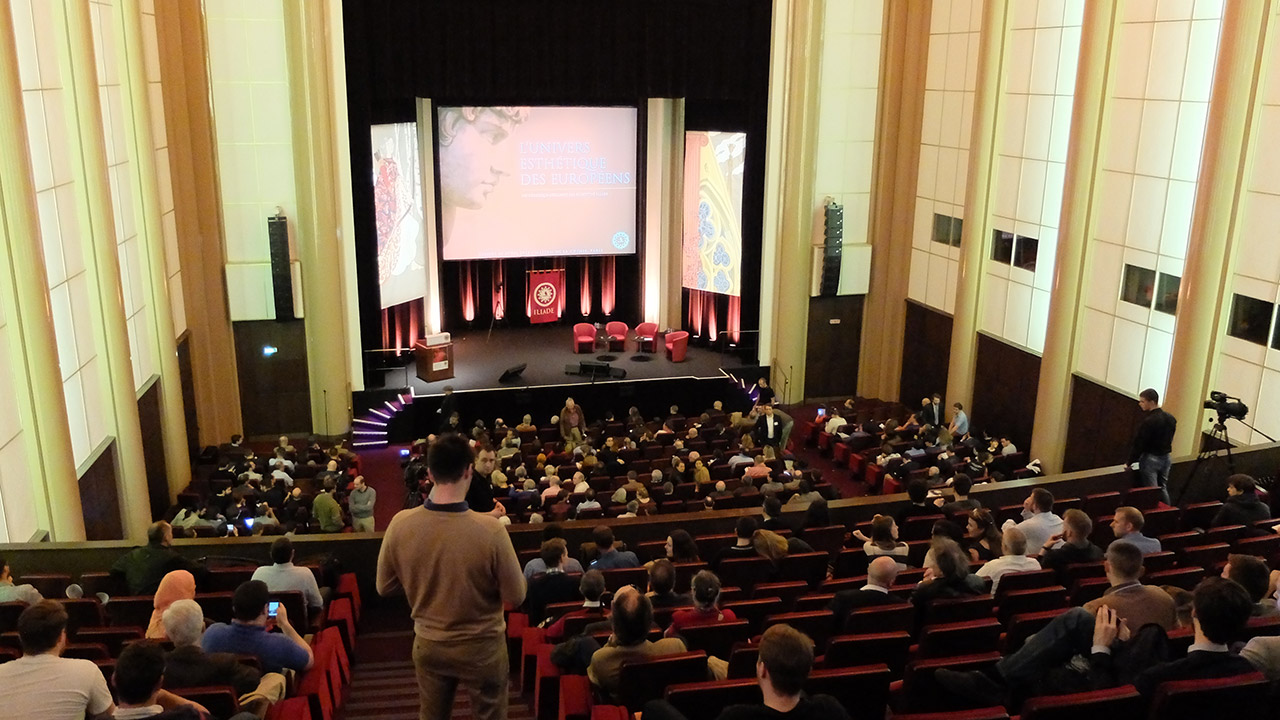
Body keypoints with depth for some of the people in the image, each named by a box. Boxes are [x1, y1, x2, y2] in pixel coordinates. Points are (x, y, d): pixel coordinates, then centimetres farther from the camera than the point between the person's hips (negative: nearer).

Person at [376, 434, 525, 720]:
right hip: (482, 647, -3)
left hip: (428, 645, 3)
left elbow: (384, 587, -2)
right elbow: (516, 596, -16)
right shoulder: (490, 528, -28)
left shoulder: (400, 524, -17)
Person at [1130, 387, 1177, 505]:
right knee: (1163, 489, 17)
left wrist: (1130, 462, -7)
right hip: (1166, 458, 8)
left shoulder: (1148, 421, -20)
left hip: (1151, 459, -8)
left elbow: (1139, 444, -16)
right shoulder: (1170, 419, 4)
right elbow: (1169, 440, 11)